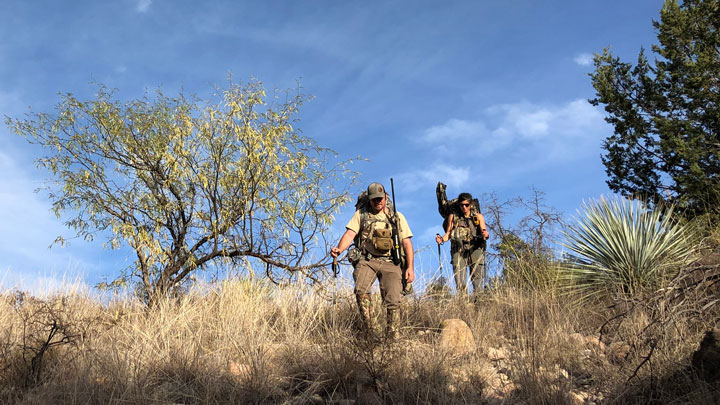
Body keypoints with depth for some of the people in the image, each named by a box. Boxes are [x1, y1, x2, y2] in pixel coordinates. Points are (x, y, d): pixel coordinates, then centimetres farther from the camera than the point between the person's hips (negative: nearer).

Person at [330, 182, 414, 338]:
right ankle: (370, 331, -19)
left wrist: (410, 267, 0)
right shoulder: (361, 214, 13)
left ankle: (393, 337, 0)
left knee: (393, 301, -11)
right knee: (361, 290, -28)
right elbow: (350, 233, 1)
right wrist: (339, 249, -20)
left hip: (389, 262, 1)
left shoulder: (397, 217, 15)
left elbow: (407, 242, 11)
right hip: (366, 260, -1)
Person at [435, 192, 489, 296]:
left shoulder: (478, 216, 14)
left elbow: (484, 230, 2)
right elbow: (448, 233, 14)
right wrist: (442, 239, -7)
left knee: (477, 280, -7)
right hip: (458, 250, 0)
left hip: (475, 249, 0)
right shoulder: (453, 216, 15)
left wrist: (485, 235, -22)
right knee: (460, 283, -9)